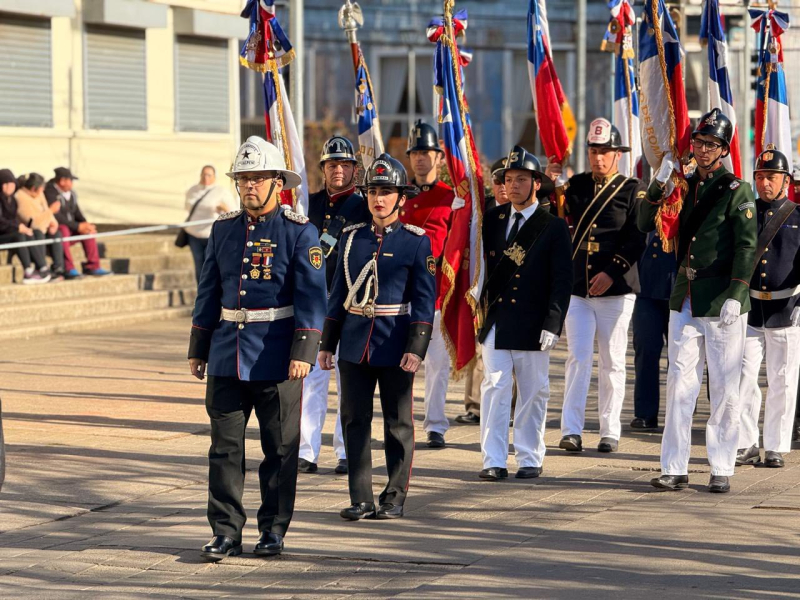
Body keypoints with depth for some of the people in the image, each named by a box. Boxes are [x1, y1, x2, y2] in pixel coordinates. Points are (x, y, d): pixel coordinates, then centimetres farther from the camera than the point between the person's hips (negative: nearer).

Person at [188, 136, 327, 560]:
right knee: (224, 446, 2)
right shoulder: (224, 229, 9)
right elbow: (209, 291, 15)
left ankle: (274, 529, 16)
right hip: (227, 355, 4)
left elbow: (311, 297, -9)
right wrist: (198, 349, 13)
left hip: (276, 358, -4)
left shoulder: (299, 232, -4)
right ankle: (225, 532, 7)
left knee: (280, 447, 6)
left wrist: (303, 352, -17)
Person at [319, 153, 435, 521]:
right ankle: (361, 499, 9)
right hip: (355, 344, 3)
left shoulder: (416, 242, -3)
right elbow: (339, 293, 11)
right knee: (355, 421, 3)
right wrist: (327, 344, 8)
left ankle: (394, 498, 14)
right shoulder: (352, 237, 8)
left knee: (398, 423, 4)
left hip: (395, 347, -3)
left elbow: (424, 300, -5)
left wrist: (416, 349, -13)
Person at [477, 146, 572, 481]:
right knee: (494, 387, -2)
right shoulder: (493, 219, 8)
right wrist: (482, 303, 0)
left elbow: (561, 280, -6)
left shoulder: (553, 226, -2)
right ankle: (494, 461, -1)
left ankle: (530, 459, 14)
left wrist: (553, 324, -13)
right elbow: (483, 263, 15)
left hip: (532, 324, -2)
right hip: (496, 320, 2)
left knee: (533, 393, 5)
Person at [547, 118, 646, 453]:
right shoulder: (577, 185, 11)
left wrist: (612, 272, -16)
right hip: (577, 287, 3)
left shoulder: (632, 190, -1)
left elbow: (637, 239, -7)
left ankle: (610, 433, 10)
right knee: (577, 358, -5)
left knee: (611, 363, 4)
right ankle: (571, 430, -7)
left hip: (616, 290, -3)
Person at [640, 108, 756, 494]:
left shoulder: (736, 191, -4)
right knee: (679, 383, 2)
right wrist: (659, 183, -2)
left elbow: (747, 247, -8)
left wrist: (735, 295, -17)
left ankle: (721, 471, 8)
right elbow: (646, 224, 12)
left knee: (724, 389, 1)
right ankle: (674, 469, 6)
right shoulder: (683, 186, 12)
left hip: (721, 304, -5)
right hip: (685, 299, 5)